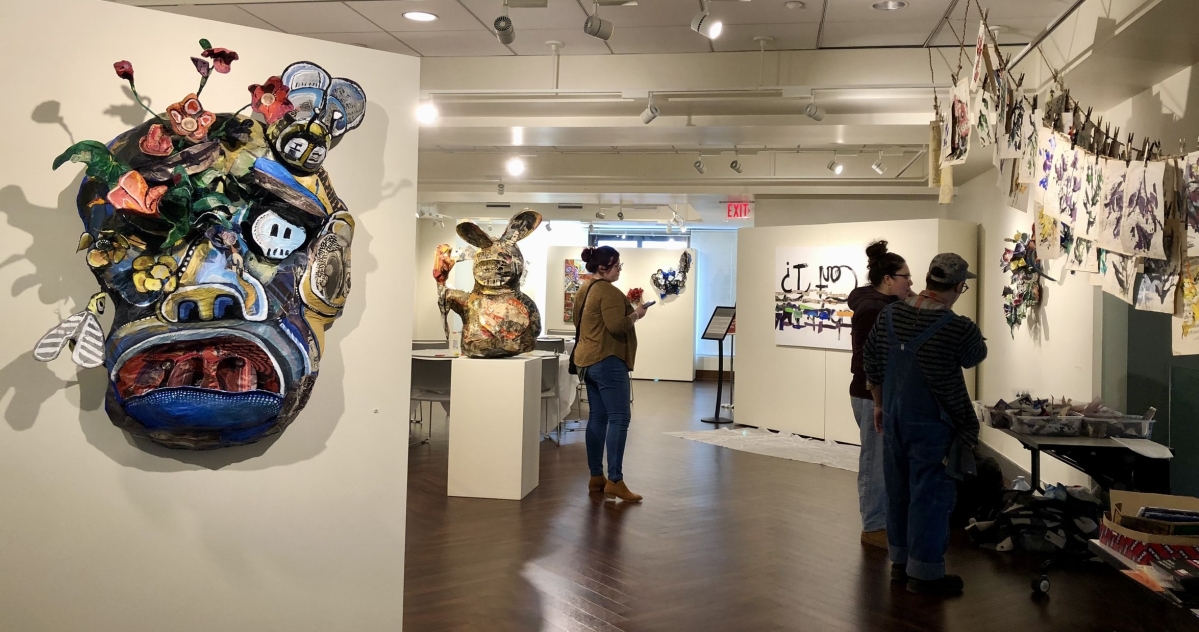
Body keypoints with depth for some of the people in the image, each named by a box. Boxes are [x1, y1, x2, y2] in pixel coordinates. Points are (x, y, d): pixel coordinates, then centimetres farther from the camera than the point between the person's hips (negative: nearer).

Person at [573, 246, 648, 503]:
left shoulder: (583, 290, 16)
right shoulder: (608, 291, -15)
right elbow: (617, 326, -24)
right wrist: (636, 314, -6)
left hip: (587, 360, 10)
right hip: (607, 360, -10)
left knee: (597, 418, 10)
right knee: (619, 418, -9)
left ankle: (596, 477, 13)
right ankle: (615, 481, -11)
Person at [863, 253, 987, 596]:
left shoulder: (890, 314, -1)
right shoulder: (958, 329, -19)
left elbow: (871, 362, 7)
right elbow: (975, 356, 3)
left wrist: (879, 404, 18)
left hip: (894, 417, 6)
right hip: (932, 425, -6)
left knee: (898, 489, 16)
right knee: (930, 494, 4)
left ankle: (900, 561, 28)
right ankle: (924, 572, 11)